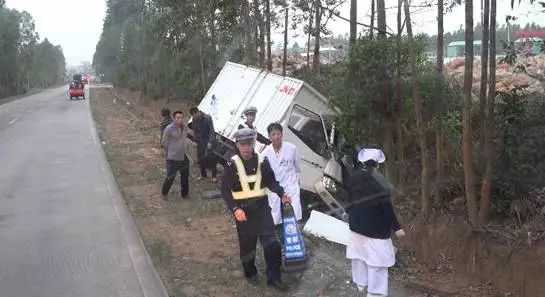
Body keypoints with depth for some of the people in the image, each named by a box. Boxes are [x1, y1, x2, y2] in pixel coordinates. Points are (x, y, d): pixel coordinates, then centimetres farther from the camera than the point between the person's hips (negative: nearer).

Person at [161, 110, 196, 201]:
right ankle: (164, 193, 28)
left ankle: (184, 193, 37)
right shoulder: (169, 129, -20)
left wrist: (191, 143, 3)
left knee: (185, 176, 18)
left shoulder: (184, 127, 0)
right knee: (170, 177, 4)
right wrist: (168, 152, 0)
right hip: (172, 158, -7)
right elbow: (164, 143, -10)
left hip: (183, 156, 7)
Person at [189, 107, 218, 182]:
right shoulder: (195, 119, -2)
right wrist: (195, 141, 2)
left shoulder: (207, 118, -18)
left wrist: (210, 142, -23)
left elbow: (211, 130, -18)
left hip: (208, 140, -5)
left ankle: (214, 176, -1)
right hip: (200, 140, 5)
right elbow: (195, 131, 8)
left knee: (211, 158, -8)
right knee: (200, 157, 7)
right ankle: (203, 174, 22)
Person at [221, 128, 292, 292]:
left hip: (261, 206, 2)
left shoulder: (262, 161, -1)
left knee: (271, 243, -3)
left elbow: (271, 181, 9)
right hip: (243, 209, -2)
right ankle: (250, 274, 32)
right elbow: (225, 190, -8)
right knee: (247, 244, 10)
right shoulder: (232, 164, -9)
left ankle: (274, 277, 9)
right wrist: (235, 208, -19)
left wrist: (282, 194, -8)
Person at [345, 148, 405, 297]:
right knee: (377, 258, 1)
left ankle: (360, 283, 32)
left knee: (359, 253, 19)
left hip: (357, 223, 7)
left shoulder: (354, 178, -1)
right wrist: (396, 227, -16)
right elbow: (386, 205, -21)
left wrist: (349, 212, 34)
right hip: (375, 226, -7)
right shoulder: (378, 181, -21)